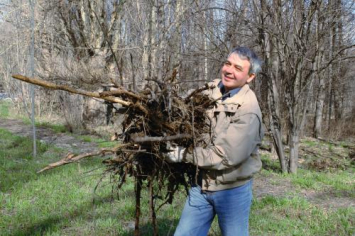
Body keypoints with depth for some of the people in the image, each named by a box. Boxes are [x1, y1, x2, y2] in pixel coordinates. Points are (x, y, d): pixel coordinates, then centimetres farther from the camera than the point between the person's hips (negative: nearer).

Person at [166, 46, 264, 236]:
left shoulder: (248, 111, -22)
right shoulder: (211, 89, -1)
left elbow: (227, 156, -27)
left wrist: (185, 155, -21)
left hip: (232, 190, -6)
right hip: (201, 185, 6)